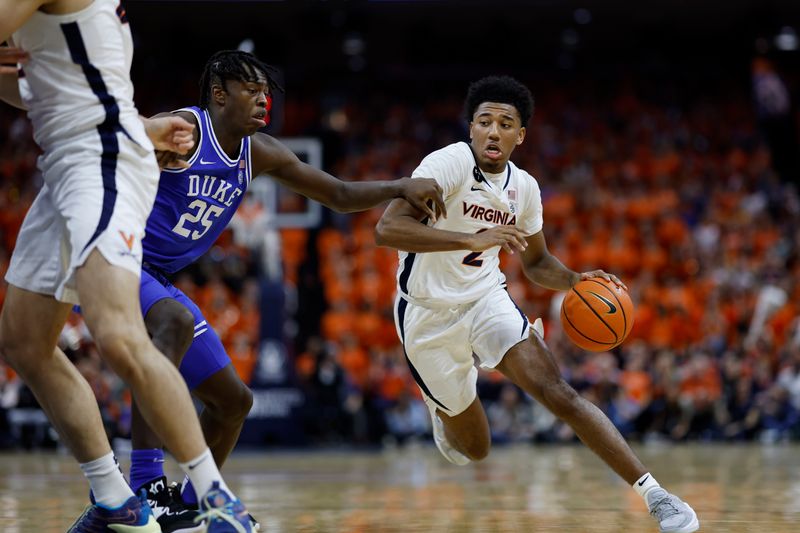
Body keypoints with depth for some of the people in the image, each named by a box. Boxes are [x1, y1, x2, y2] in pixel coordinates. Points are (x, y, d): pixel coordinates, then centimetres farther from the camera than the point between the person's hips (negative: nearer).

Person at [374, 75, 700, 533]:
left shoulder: (523, 187, 1)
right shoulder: (449, 164, -19)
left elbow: (536, 262, 17)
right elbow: (387, 229, -31)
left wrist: (574, 280, -6)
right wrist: (473, 239, -39)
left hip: (487, 301, 3)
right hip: (428, 316, -3)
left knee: (560, 394, -21)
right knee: (475, 449, 9)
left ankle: (653, 493, -23)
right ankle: (440, 404, 47)